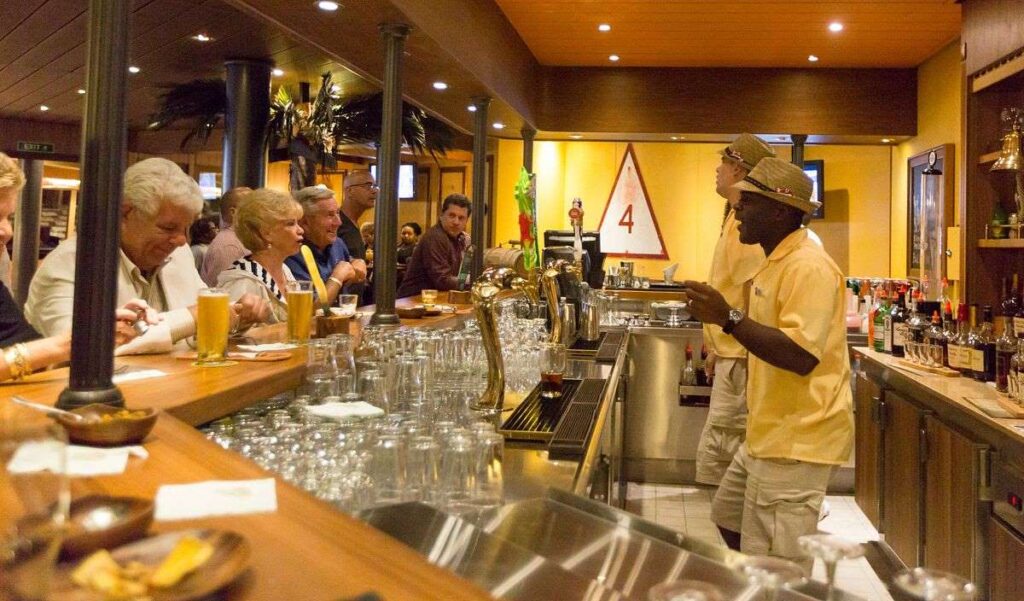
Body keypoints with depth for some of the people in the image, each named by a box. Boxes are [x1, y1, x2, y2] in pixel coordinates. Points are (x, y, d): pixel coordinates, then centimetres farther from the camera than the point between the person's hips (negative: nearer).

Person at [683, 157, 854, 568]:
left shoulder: (808, 267, -19)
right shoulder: (778, 263, 13)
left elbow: (800, 354, -30)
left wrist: (729, 318, -32)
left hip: (796, 441, -11)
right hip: (770, 433, 11)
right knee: (728, 518, 24)